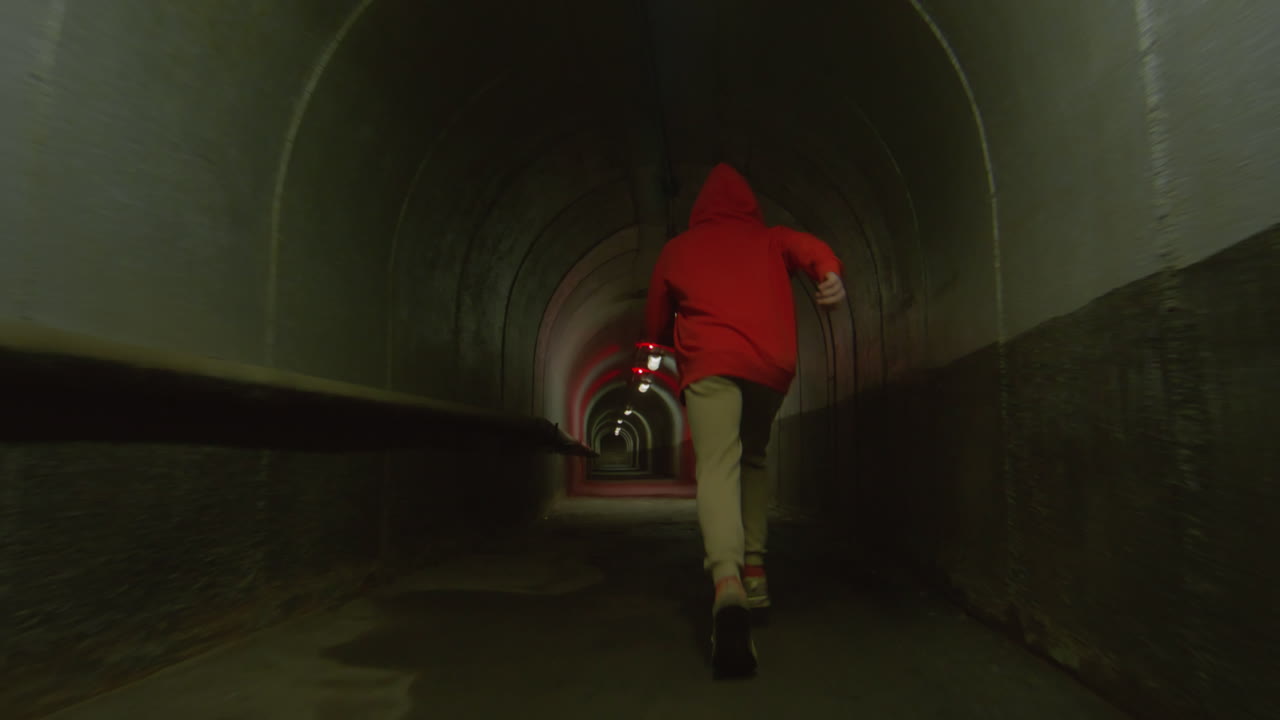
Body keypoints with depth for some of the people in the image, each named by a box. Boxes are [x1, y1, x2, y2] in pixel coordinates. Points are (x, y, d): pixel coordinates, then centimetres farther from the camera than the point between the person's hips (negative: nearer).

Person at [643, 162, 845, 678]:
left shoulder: (679, 248, 22)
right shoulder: (770, 240, 23)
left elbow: (656, 324, 27)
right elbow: (806, 247, -1)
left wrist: (678, 345, 47)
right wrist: (830, 272, -20)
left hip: (709, 364, -2)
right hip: (770, 365, 3)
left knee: (717, 466, -16)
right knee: (752, 460, 22)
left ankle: (727, 580, -39)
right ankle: (754, 568, 14)